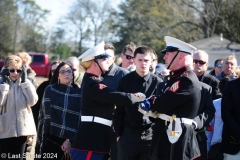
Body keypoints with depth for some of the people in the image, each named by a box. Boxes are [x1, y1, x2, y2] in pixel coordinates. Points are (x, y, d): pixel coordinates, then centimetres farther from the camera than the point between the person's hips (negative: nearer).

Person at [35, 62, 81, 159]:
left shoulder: (79, 93, 5)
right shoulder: (50, 90, 5)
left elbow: (79, 119, 1)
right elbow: (48, 114, 0)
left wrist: (70, 139, -8)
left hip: (70, 139, 1)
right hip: (50, 138, -1)